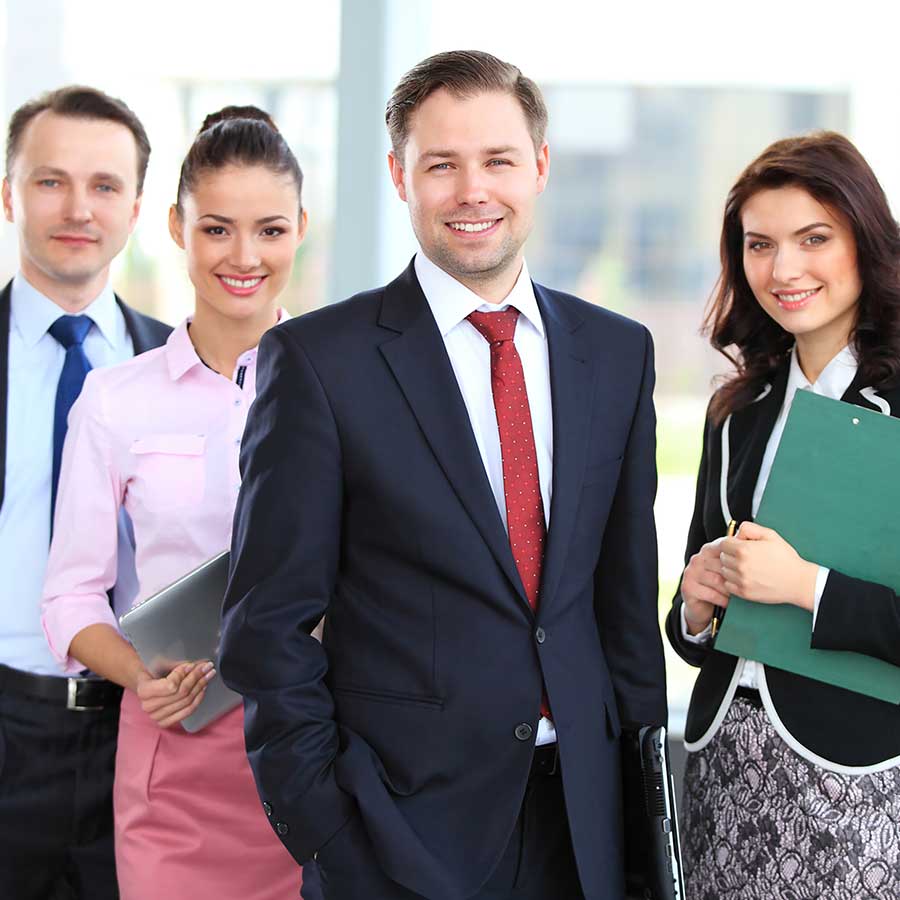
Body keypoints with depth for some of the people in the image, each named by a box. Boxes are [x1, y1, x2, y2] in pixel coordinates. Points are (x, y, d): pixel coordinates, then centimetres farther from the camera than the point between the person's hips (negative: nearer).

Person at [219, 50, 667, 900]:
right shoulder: (316, 358, -6)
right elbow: (269, 622, -6)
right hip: (407, 819, -4)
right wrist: (320, 820, -10)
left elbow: (628, 590, 11)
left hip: (582, 816, 4)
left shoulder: (618, 351, 7)